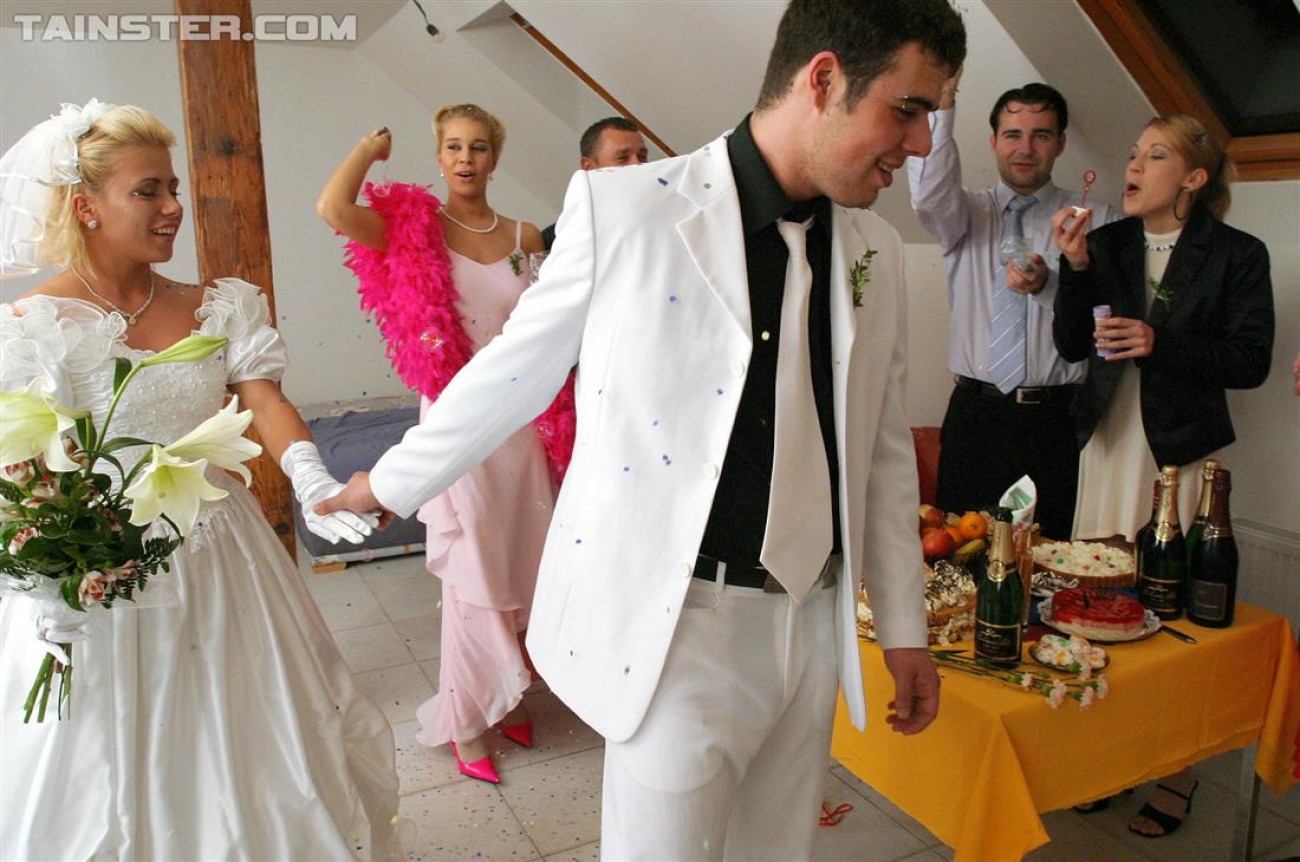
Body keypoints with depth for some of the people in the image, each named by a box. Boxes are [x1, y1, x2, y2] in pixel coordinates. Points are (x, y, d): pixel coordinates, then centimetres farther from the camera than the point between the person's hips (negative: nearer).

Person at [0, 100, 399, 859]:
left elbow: (263, 400, -10)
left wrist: (310, 479, -29)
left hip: (223, 566, 3)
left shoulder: (220, 308, 3)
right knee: (103, 787, 12)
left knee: (241, 764, 17)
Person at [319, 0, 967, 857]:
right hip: (680, 624, -5)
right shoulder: (626, 208, -11)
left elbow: (882, 449, 11)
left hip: (814, 623, 5)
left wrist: (904, 624, 12)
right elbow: (512, 371, 1)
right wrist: (388, 482, 11)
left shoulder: (876, 248, 5)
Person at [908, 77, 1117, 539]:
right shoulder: (968, 212, 9)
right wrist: (941, 102, -25)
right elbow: (929, 195, -14)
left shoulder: (1096, 221, 7)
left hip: (1059, 417, 0)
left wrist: (1049, 285, -20)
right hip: (976, 412, 1)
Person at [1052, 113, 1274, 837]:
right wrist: (1077, 267, -8)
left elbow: (1251, 361, -4)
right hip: (1109, 441, 3)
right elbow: (1073, 346, 4)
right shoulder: (1108, 243, 9)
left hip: (1185, 450, -3)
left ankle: (1176, 772, 16)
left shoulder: (1238, 254, 0)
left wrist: (1161, 344, -17)